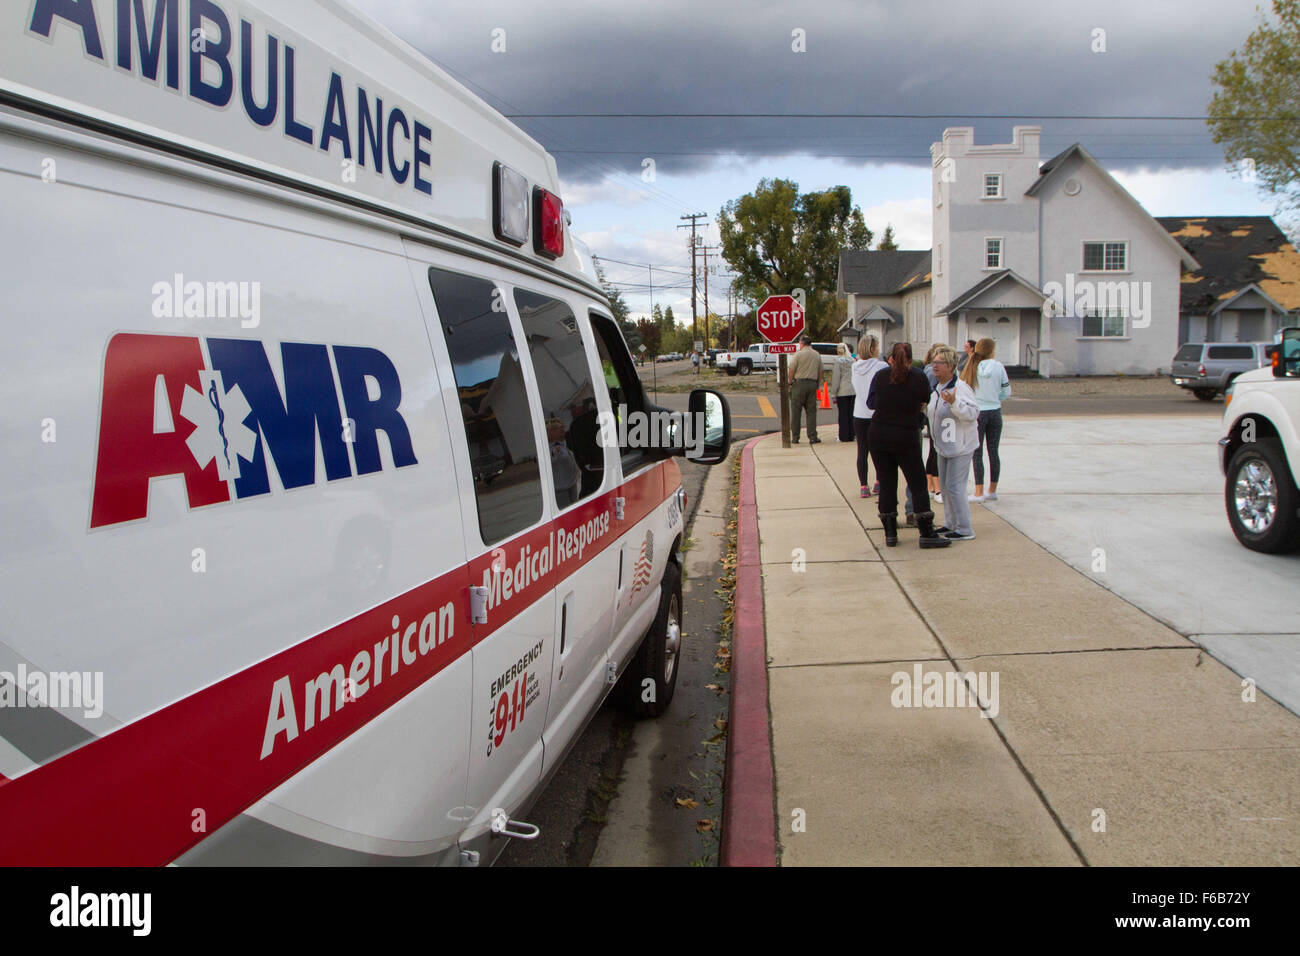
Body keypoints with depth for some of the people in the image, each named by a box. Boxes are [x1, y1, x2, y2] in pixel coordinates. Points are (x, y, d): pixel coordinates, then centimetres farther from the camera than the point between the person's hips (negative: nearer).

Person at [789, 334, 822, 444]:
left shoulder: (798, 354, -6)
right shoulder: (817, 355, 8)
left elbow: (791, 370, -7)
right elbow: (820, 372, 10)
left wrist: (790, 382, 5)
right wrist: (818, 385, 18)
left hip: (799, 383, -4)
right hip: (812, 384, 4)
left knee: (796, 412, 3)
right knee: (811, 411, 6)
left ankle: (795, 437, 4)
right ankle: (812, 437, 1)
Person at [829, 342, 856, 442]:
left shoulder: (838, 361, -8)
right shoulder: (853, 361, 5)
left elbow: (836, 378, -8)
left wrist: (833, 393, -3)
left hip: (842, 391, -4)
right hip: (853, 391, 4)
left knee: (843, 414, 2)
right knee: (851, 413, 10)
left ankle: (844, 436, 4)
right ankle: (851, 435, 14)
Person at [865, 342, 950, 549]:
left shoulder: (880, 376, 0)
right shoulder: (918, 377, -6)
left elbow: (870, 402, 8)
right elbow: (926, 401, 4)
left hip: (879, 436, 3)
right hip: (907, 437, -2)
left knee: (886, 483, 9)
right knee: (918, 484, 4)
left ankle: (890, 533, 12)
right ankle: (927, 534, 5)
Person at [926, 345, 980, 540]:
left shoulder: (961, 388, -17)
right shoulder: (936, 389, 12)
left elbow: (972, 413, -28)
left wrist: (954, 403, -39)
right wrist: (924, 406, 9)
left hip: (960, 446, -10)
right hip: (943, 446, 10)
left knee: (954, 486, -10)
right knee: (944, 485, 15)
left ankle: (964, 529, -3)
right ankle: (951, 524, 28)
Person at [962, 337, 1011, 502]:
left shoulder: (972, 367, -6)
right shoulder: (997, 366, -4)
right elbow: (1007, 392, 1)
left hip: (977, 412, -1)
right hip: (995, 412, 1)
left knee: (977, 453, 3)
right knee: (993, 452, 10)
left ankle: (979, 492, -1)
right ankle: (992, 491, 17)